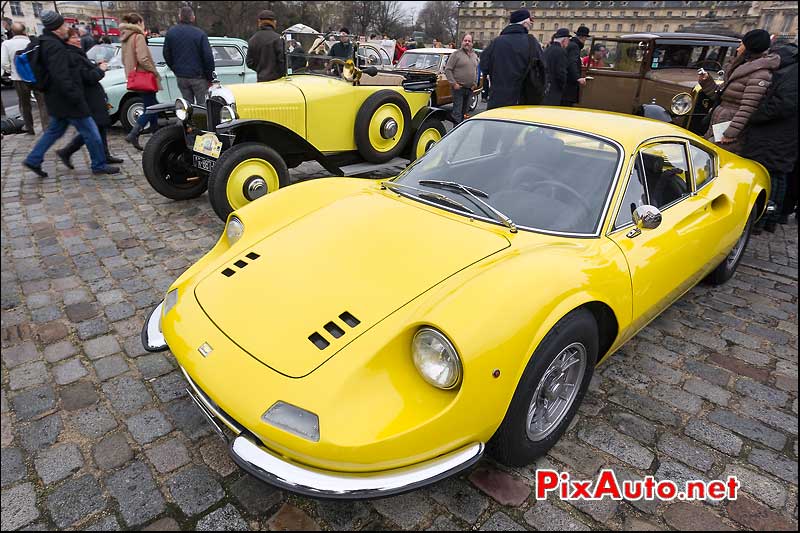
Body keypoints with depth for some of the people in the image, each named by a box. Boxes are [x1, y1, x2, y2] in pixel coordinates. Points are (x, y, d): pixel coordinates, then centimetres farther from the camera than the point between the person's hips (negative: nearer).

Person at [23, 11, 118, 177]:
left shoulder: (45, 43, 14)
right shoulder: (55, 47, -19)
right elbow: (61, 77, -27)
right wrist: (76, 98, -25)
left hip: (56, 100, 11)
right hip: (68, 100, -11)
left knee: (54, 130, 21)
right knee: (91, 133, -1)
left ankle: (33, 160, 23)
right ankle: (99, 165, 7)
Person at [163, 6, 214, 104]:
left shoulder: (170, 33, 6)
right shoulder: (200, 34, -11)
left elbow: (166, 55, 11)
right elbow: (208, 57, -12)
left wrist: (175, 70, 22)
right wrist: (210, 78, -3)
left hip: (180, 77, 5)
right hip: (198, 76, -4)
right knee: (202, 105, 1)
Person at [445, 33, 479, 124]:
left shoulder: (475, 56, 16)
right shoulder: (456, 54, -4)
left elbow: (476, 71, 26)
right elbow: (447, 70, -8)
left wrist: (475, 83, 12)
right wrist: (453, 83, -15)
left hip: (470, 89, 6)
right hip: (458, 88, -6)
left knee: (465, 112, 13)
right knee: (457, 112, -9)